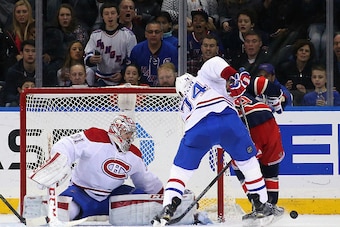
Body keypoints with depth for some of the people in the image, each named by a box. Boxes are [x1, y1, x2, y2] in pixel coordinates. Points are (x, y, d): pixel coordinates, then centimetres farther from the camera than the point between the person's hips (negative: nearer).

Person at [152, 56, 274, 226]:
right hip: (225, 115, -1)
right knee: (247, 161, 19)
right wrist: (236, 78, 2)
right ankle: (262, 207, 19)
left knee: (180, 169, 17)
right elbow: (215, 63, 8)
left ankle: (167, 210, 3)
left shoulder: (184, 105, 38)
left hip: (197, 129, 1)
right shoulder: (203, 76, 32)